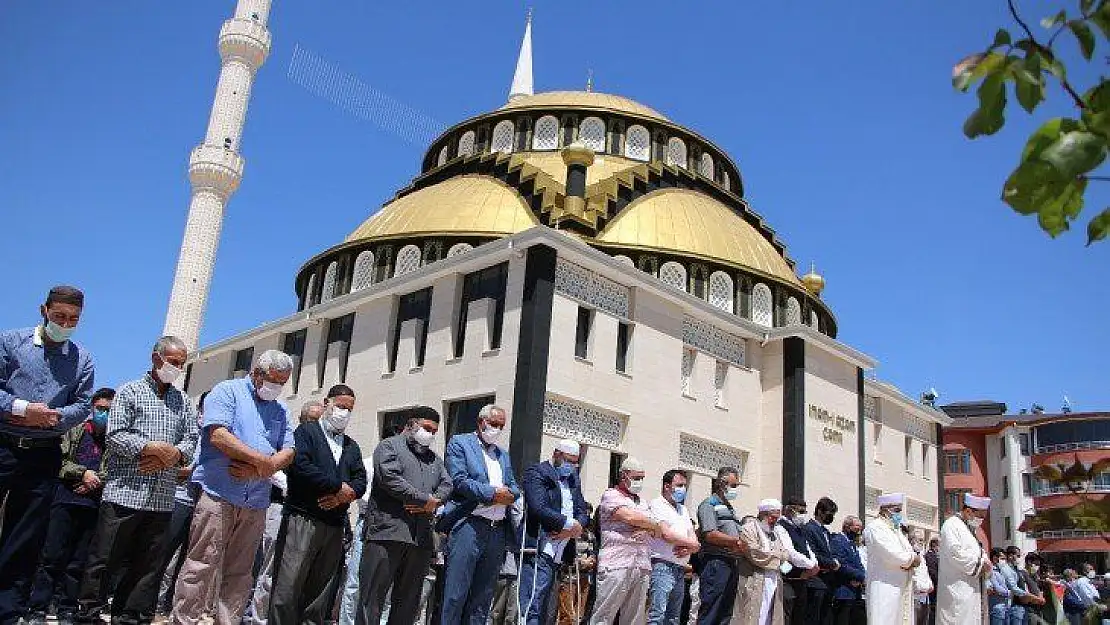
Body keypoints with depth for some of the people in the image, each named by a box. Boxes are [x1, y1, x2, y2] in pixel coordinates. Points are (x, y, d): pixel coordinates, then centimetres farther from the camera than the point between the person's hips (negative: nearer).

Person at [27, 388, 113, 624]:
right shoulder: (76, 431, 9)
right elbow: (59, 460, 3)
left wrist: (97, 481, -11)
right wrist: (83, 473, -9)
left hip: (96, 505, 0)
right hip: (66, 500, 0)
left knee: (79, 561, 6)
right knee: (53, 556, 0)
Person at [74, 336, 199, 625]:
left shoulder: (183, 401, 18)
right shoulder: (130, 392, 4)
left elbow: (191, 439, 9)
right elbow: (115, 435, -7)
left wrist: (174, 455, -11)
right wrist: (155, 448, -14)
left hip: (162, 498, 4)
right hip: (125, 491, -4)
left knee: (147, 564, 8)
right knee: (105, 559, 0)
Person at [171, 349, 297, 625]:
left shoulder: (280, 410, 18)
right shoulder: (227, 391, 1)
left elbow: (288, 452, 9)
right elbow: (218, 436, -14)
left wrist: (255, 469, -10)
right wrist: (263, 461, -14)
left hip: (256, 502, 6)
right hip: (219, 494, -6)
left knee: (240, 572, 10)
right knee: (202, 566, -5)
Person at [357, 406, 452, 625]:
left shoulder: (434, 458, 26)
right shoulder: (389, 446, 6)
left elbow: (447, 485, 14)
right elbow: (390, 478, -11)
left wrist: (435, 501, -9)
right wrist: (426, 499, -10)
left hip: (421, 538, 6)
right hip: (387, 531, -6)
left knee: (408, 602, 7)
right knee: (372, 598, -6)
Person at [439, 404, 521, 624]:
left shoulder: (504, 455, 24)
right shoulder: (460, 443, 4)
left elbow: (515, 488, 18)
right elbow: (458, 480, -8)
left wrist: (508, 495, -5)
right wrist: (492, 493, -12)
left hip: (498, 530, 7)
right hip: (469, 524, -6)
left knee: (483, 596, 8)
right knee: (456, 595, -8)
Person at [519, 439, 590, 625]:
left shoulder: (573, 479, 21)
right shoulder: (537, 473, -3)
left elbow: (583, 512, 14)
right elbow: (538, 509, -16)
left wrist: (573, 528, -7)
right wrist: (570, 524, -13)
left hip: (558, 555, 8)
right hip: (539, 552, -8)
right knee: (531, 610, -14)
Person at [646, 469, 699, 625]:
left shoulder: (683, 509, 22)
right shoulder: (657, 505, -3)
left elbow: (694, 539, 15)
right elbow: (666, 533, -16)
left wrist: (689, 548, -9)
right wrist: (692, 543, -6)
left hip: (680, 569, 8)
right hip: (662, 566, -8)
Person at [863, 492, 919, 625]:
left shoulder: (896, 530, 21)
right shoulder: (875, 527, -8)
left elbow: (911, 554, 16)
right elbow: (894, 554, -18)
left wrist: (910, 561, -7)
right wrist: (913, 559, -2)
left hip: (902, 589, 9)